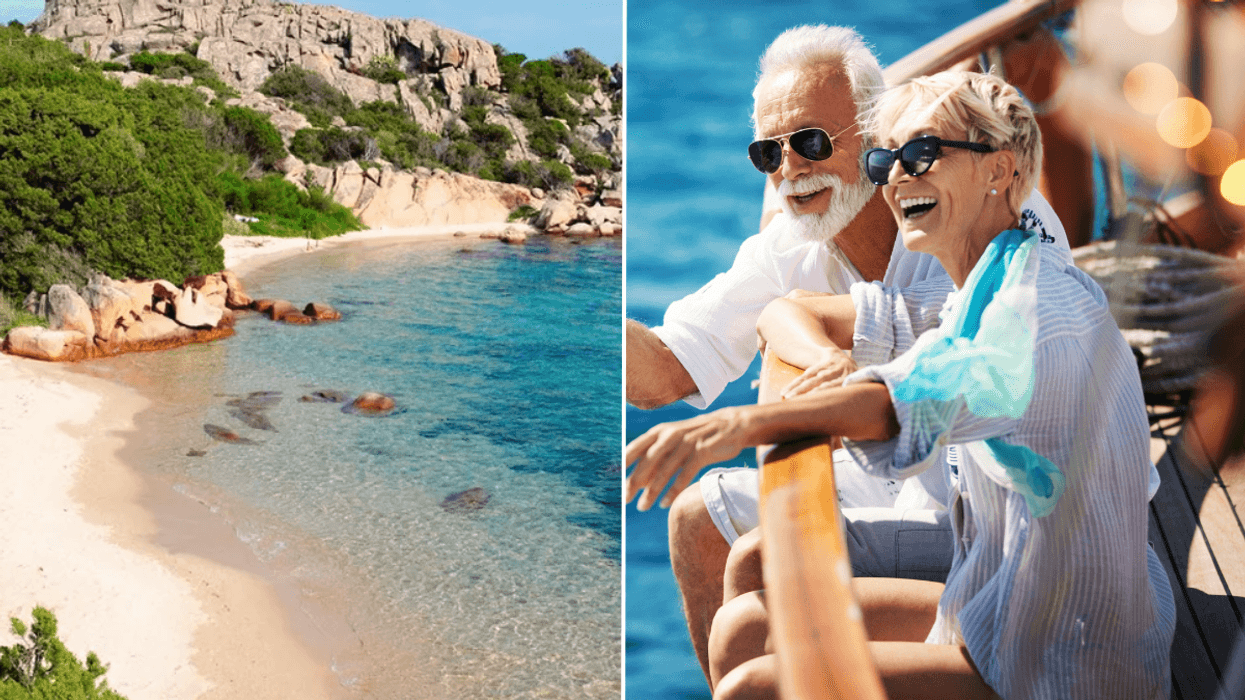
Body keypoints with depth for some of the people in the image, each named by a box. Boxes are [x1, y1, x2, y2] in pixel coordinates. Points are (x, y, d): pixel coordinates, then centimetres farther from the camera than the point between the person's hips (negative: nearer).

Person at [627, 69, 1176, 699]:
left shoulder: (1047, 299, -19)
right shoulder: (969, 298, 9)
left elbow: (944, 394, -39)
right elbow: (784, 311, 12)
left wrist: (745, 422, -49)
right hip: (995, 613, 8)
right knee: (744, 626, 4)